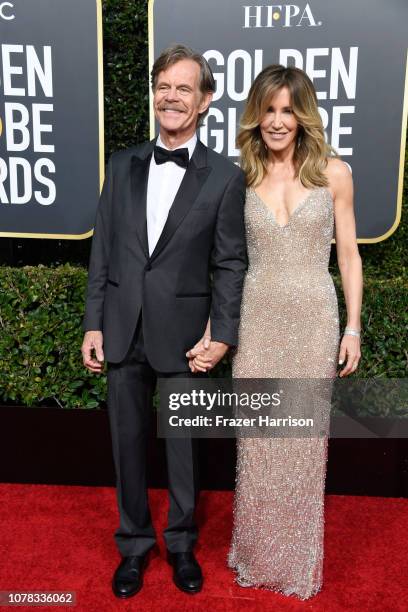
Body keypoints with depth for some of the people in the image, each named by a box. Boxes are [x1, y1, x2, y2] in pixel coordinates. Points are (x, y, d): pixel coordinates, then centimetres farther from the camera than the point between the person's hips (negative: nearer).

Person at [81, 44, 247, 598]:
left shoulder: (226, 178, -3)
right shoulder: (122, 165, 7)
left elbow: (230, 264, -3)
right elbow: (102, 251, 6)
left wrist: (223, 334, -10)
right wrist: (93, 324, 3)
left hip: (183, 334, -3)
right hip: (123, 330, 3)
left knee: (183, 445, 13)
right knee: (128, 442, 14)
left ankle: (182, 544, 36)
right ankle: (134, 542, 35)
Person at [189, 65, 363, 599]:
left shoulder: (334, 172, 0)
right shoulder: (242, 177, 3)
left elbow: (348, 255, 4)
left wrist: (353, 328, -1)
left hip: (313, 320, -1)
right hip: (256, 319, 1)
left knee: (303, 442, 10)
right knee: (257, 442, 9)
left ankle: (298, 560, 33)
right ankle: (257, 554, 32)